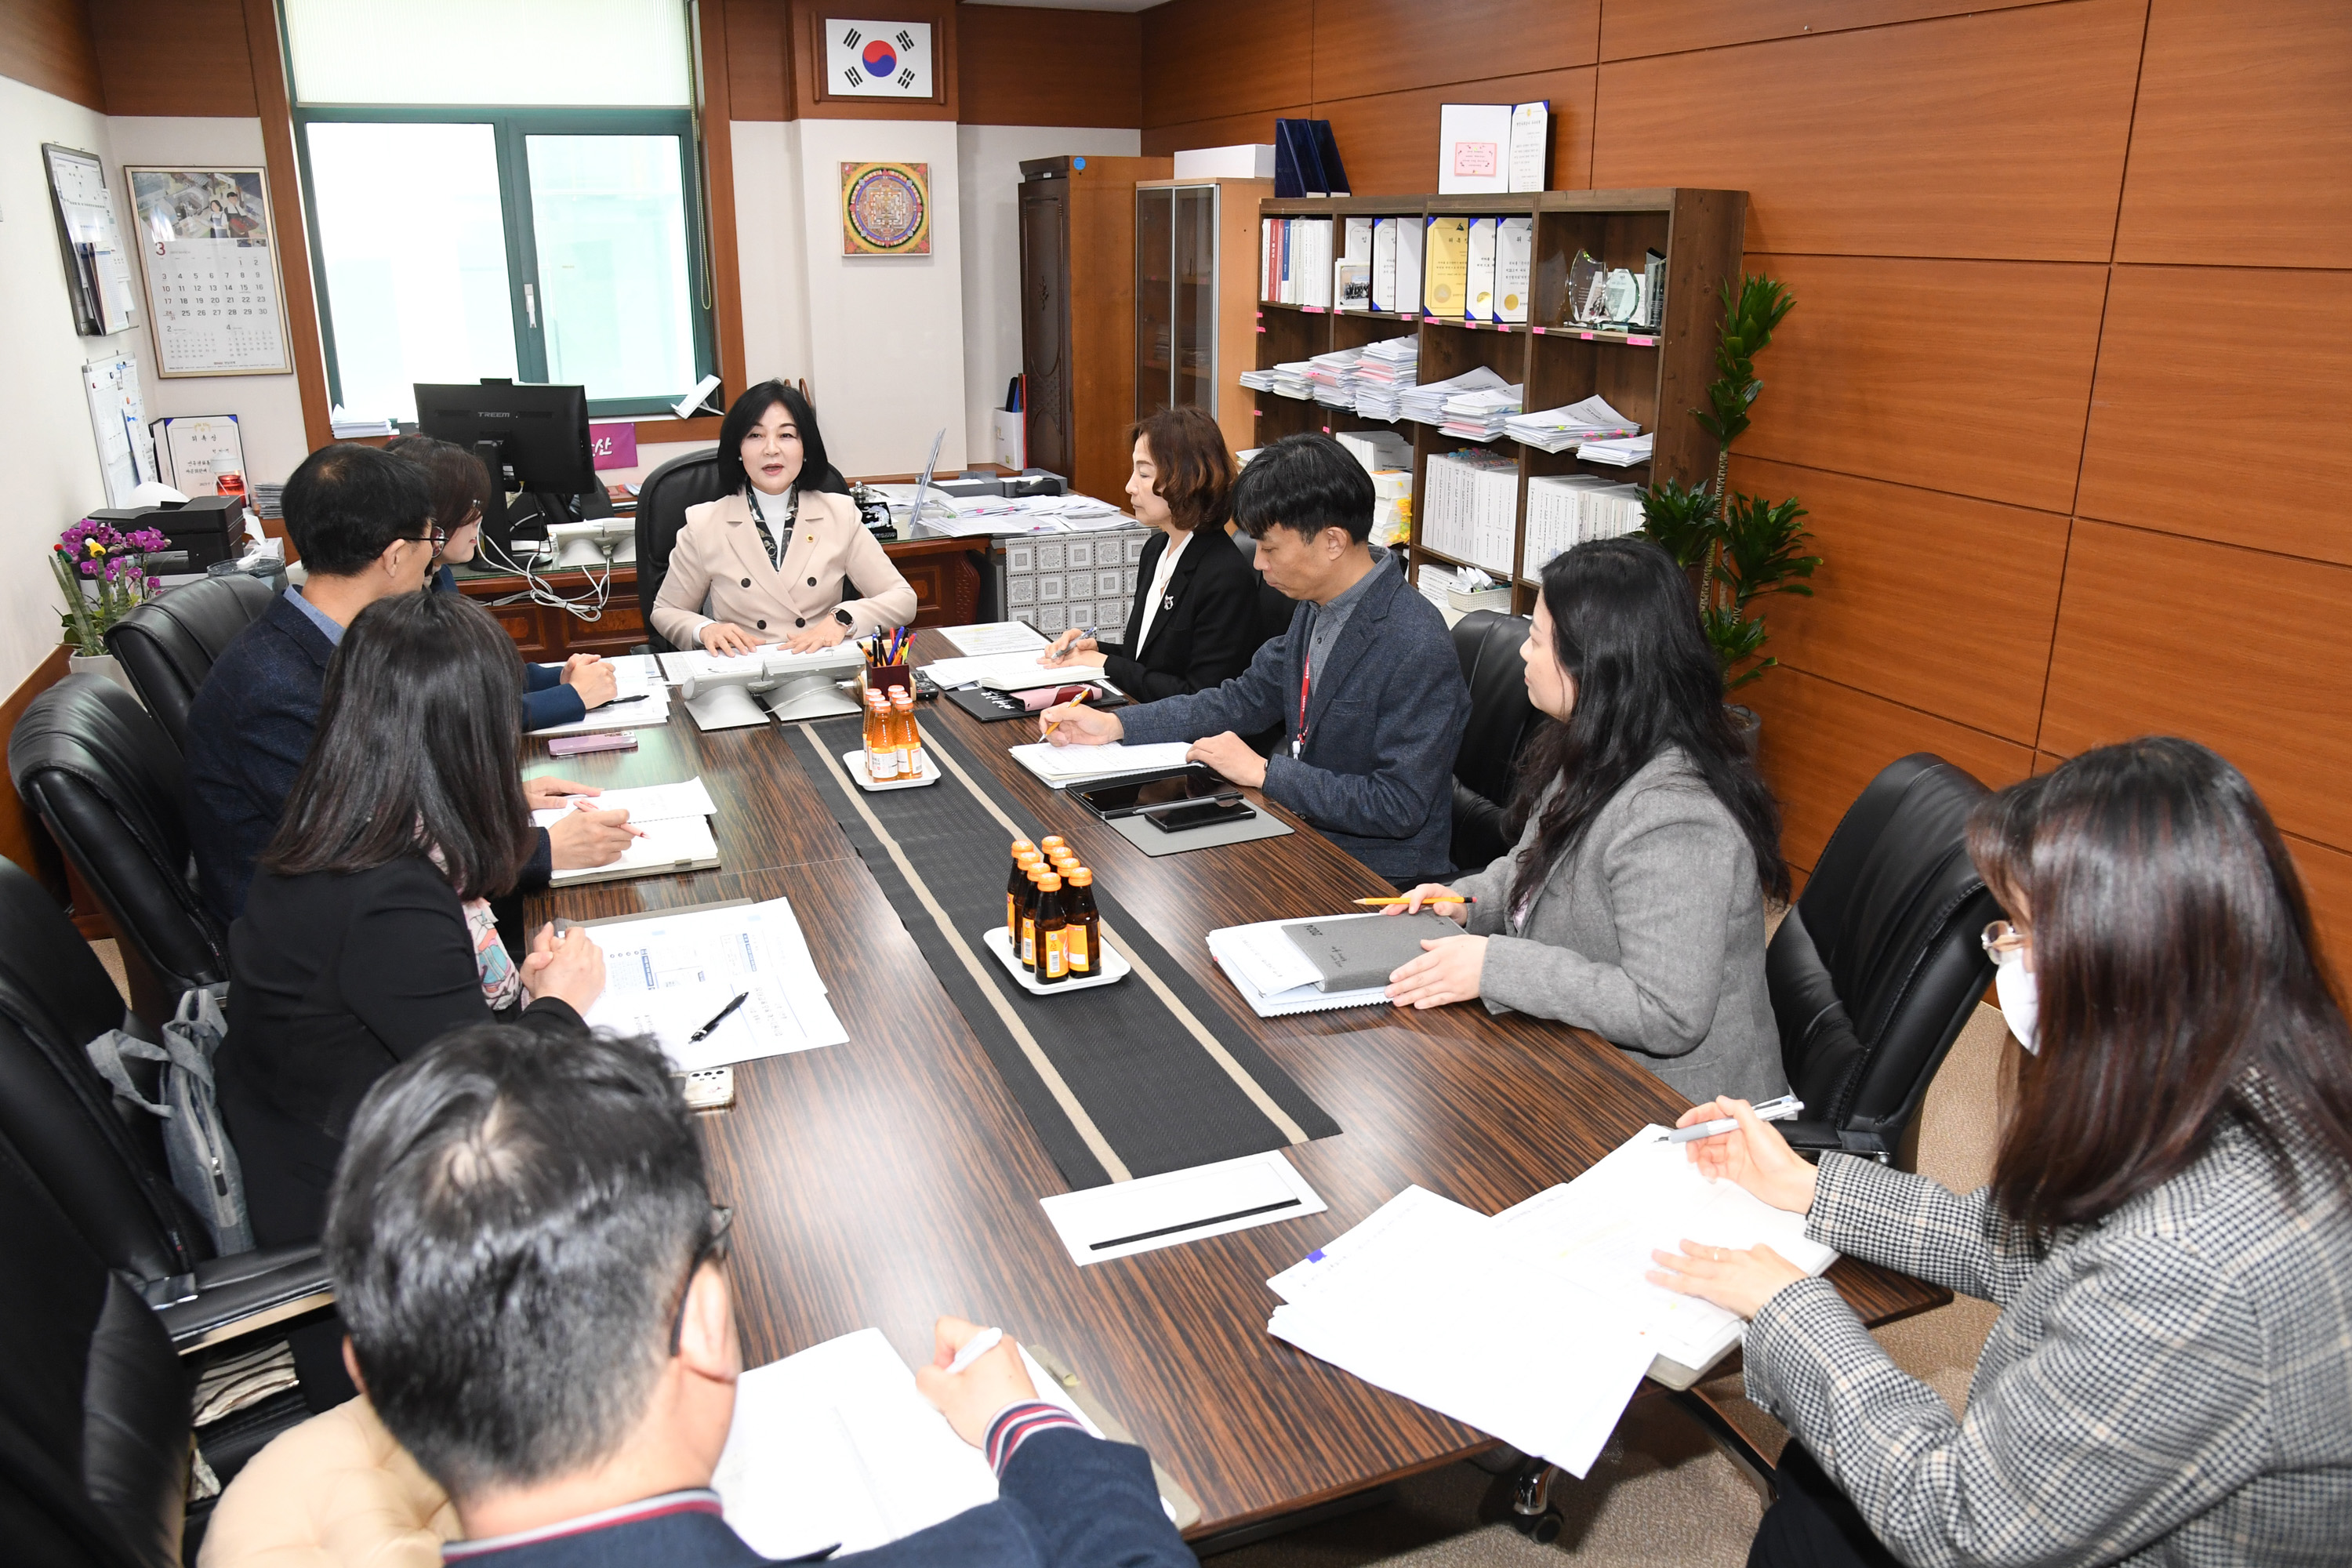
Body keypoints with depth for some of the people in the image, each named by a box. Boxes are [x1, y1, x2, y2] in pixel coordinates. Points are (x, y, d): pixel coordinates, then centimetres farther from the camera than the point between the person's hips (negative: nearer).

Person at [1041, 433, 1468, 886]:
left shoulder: (1418, 649, -25)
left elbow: (1399, 806, -24)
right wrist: (1114, 725, 4)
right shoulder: (1316, 605, 2)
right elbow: (1245, 699, 12)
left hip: (1374, 873, -8)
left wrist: (1262, 772, -20)